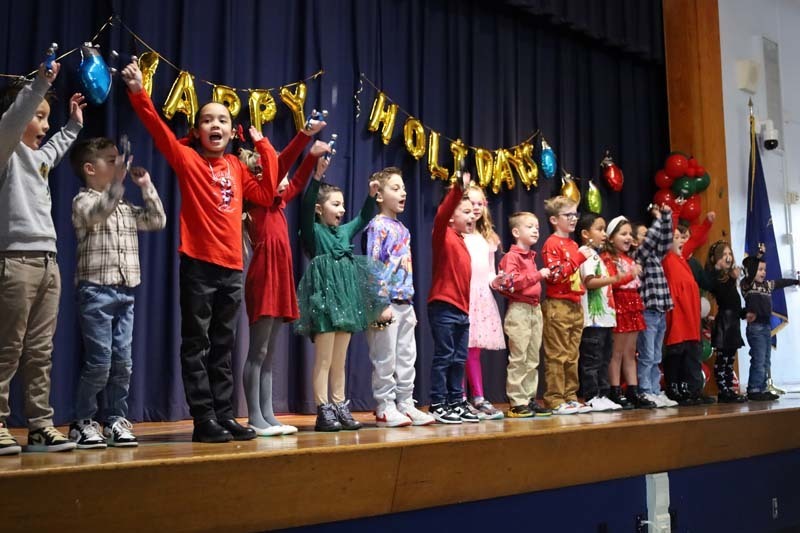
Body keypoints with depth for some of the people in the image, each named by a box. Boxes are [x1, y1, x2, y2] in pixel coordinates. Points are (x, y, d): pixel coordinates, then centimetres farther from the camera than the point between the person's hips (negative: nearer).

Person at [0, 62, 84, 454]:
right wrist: (41, 82, -31)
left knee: (40, 351, 8)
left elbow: (55, 148, 45)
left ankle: (40, 426, 12)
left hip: (47, 260, 8)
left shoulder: (38, 155, 21)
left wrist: (74, 124, 47)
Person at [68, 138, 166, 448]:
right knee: (99, 362, -7)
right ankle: (83, 423, 6)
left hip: (125, 293, 7)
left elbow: (157, 221, 16)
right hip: (97, 291, -7)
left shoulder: (125, 208, 18)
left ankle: (116, 420, 14)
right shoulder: (83, 201, -2)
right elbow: (98, 213, -24)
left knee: (122, 362, 6)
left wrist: (146, 186, 11)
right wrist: (117, 180, -32)